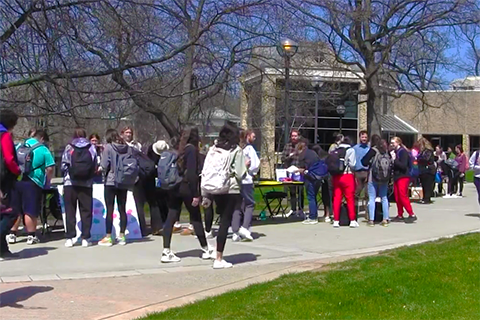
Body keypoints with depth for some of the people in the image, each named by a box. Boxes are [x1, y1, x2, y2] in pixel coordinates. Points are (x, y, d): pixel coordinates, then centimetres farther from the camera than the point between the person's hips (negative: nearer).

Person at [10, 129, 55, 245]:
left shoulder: (19, 146, 13)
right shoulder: (43, 150, -3)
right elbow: (49, 169, -7)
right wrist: (47, 182, 7)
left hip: (16, 181, 5)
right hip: (32, 183, -5)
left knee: (15, 210, 12)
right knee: (30, 211, 0)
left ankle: (12, 235, 15)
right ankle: (31, 236, 4)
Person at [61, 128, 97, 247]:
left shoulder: (69, 148, 2)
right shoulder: (92, 148, 4)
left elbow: (64, 166, -1)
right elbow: (95, 166, 1)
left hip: (70, 183, 0)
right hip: (86, 183, 0)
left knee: (70, 211, 6)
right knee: (86, 211, 6)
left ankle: (69, 238, 4)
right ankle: (85, 238, 4)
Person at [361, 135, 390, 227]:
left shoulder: (373, 150, -9)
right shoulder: (386, 150, 5)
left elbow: (364, 162, -10)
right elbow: (391, 163, 8)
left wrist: (369, 163, 10)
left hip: (373, 178, -4)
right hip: (385, 178, 4)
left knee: (372, 198, -1)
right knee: (384, 198, 11)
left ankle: (371, 220, -4)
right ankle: (385, 219, 11)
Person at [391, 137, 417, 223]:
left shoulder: (403, 152, -10)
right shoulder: (394, 151, 12)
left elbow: (403, 166, -18)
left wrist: (395, 159, -20)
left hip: (403, 176, -8)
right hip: (396, 176, 8)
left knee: (403, 196, -12)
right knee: (397, 197, 7)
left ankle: (412, 215, -6)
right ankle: (400, 215, 14)